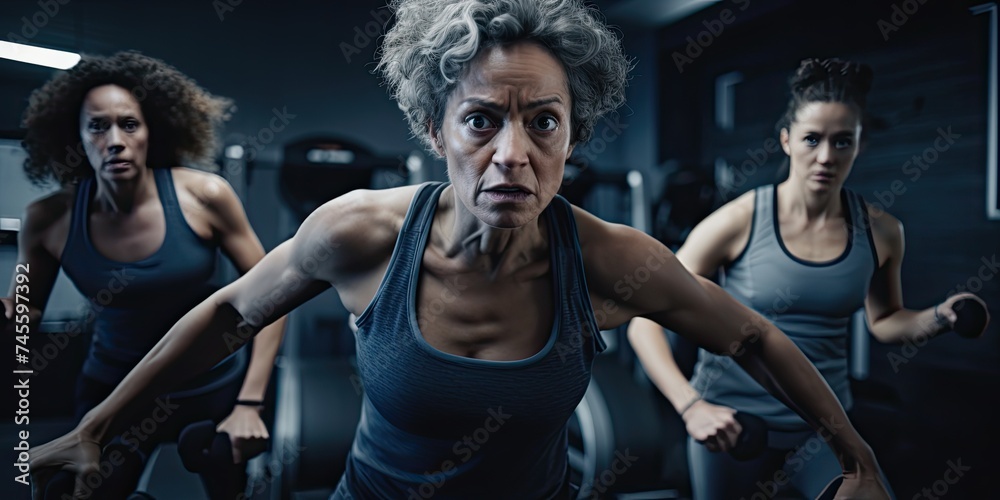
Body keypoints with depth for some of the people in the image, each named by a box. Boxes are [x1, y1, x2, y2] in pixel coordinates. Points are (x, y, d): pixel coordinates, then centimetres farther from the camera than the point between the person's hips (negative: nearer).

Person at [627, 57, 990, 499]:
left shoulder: (880, 231, -5)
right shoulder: (738, 222, -17)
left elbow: (884, 320, 13)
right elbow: (645, 320, -17)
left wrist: (937, 317, -7)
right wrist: (690, 406, -28)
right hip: (729, 420, -2)